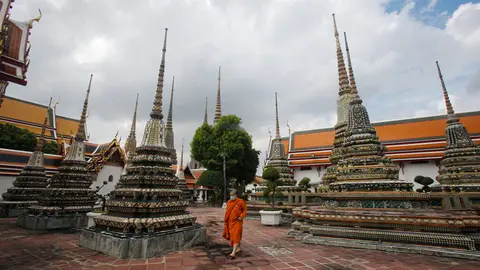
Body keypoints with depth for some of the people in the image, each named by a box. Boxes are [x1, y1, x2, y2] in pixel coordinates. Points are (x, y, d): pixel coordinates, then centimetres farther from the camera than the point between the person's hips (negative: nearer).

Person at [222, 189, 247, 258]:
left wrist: (241, 216, -16)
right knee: (232, 235, 16)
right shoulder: (229, 202, 4)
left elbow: (244, 210, -2)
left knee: (236, 236, -10)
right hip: (230, 222, 6)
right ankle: (238, 248, 36)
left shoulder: (240, 202, -11)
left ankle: (233, 252, -11)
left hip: (237, 222, -6)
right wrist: (225, 221, 9)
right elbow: (227, 212, 13)